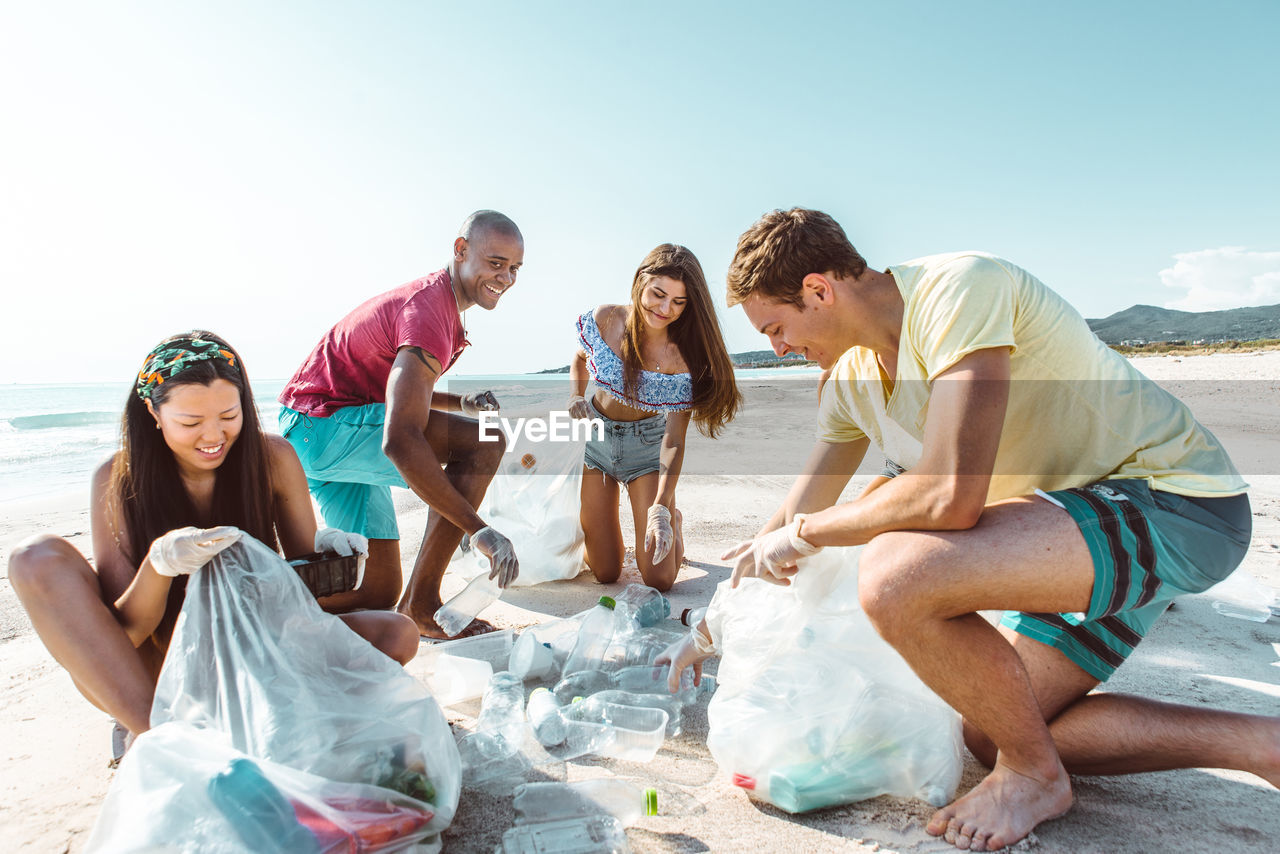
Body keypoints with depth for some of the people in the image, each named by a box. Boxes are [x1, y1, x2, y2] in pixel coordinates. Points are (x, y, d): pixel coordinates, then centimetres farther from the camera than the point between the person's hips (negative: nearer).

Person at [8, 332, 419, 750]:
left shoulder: (272, 458, -11)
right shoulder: (118, 480, -12)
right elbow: (123, 633, -15)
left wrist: (323, 549, -27)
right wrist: (159, 563, -36)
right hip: (143, 677, 0)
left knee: (396, 633, -20)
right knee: (37, 558, -23)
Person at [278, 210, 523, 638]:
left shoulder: (435, 299, 12)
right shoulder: (429, 311, -22)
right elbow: (400, 441, -35)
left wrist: (461, 403, 2)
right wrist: (480, 530, -36)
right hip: (322, 425, -10)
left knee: (378, 594, 10)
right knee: (484, 442, -25)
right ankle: (422, 604, -18)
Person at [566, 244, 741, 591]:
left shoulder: (685, 357, -23)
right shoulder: (604, 321, -17)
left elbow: (674, 440, -22)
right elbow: (580, 358, 9)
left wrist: (661, 508, -32)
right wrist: (576, 396, -11)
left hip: (648, 442, -1)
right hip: (595, 436, 1)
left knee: (659, 579, -6)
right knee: (605, 573, 3)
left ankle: (671, 519, 27)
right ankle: (601, 523, 37)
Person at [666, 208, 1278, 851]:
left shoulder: (958, 288, -25)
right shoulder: (848, 380, 2)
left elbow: (951, 496, -35)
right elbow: (802, 511, 12)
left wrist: (804, 534, -19)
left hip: (1179, 504, -9)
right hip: (1085, 526, 9)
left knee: (894, 576, -32)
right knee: (992, 733, 13)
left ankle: (1034, 777, -4)